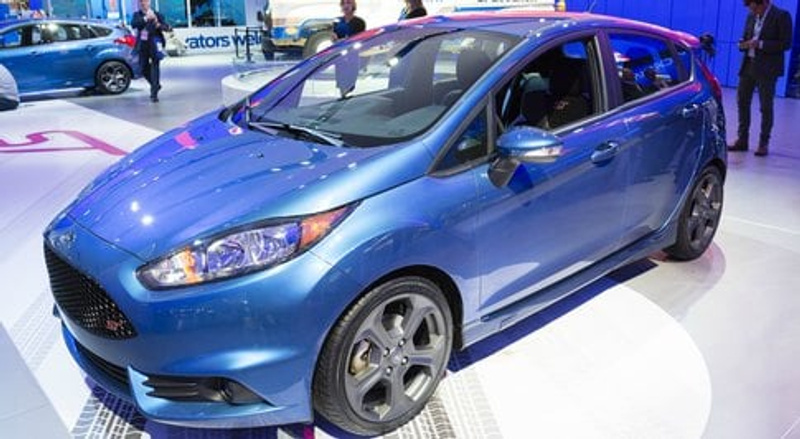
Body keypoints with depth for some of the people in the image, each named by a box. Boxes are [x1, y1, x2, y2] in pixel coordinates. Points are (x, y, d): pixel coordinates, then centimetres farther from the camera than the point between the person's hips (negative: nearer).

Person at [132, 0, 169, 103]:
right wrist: (145, 18, -24)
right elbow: (133, 24, -10)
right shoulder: (137, 15, 8)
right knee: (144, 69, 9)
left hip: (154, 45, -4)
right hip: (142, 45, 4)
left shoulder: (157, 15, 1)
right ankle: (155, 85, 32)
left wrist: (158, 25, -27)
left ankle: (154, 93, -5)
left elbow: (166, 27, -5)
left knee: (155, 67, -8)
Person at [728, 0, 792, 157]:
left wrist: (761, 44, -20)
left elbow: (786, 44, -11)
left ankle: (764, 143, 9)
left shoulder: (781, 16, -8)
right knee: (742, 102, 7)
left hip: (767, 69, -6)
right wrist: (743, 44, -5)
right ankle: (742, 139, 17)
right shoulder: (751, 16, 9)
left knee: (766, 106, 1)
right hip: (748, 65, 6)